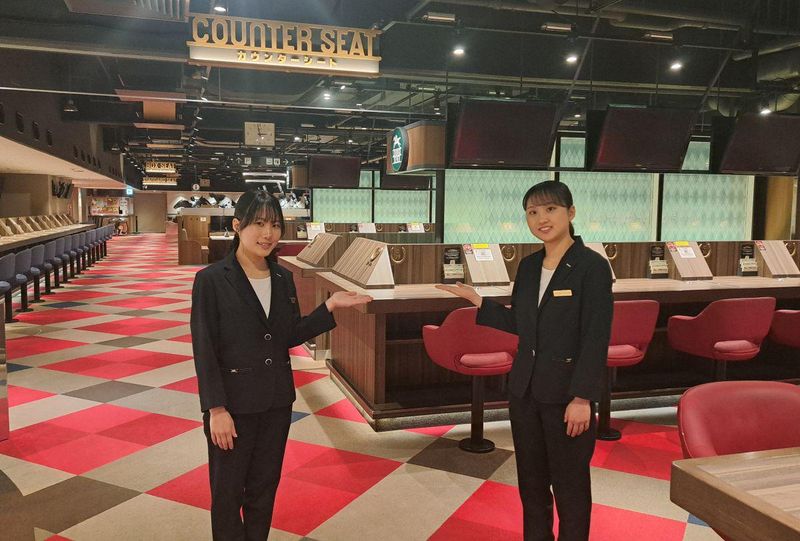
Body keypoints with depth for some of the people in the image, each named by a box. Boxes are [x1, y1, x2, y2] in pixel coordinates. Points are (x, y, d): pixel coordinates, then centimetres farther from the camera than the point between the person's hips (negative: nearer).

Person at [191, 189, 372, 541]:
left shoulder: (283, 278, 3)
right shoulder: (211, 280, -13)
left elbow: (290, 337, 8)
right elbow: (204, 350, -13)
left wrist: (330, 307, -2)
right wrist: (216, 408, -16)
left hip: (277, 399, 5)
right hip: (234, 402, -5)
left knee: (264, 488, 18)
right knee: (228, 491, 10)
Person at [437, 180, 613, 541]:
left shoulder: (592, 266, -12)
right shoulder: (529, 266, 6)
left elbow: (596, 338, -15)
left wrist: (583, 397, -18)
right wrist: (476, 300, 4)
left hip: (566, 392, -6)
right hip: (525, 389, 6)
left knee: (569, 485, 9)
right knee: (531, 481, 19)